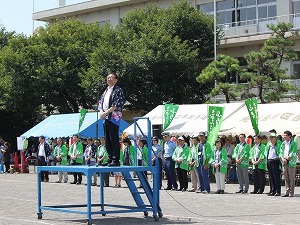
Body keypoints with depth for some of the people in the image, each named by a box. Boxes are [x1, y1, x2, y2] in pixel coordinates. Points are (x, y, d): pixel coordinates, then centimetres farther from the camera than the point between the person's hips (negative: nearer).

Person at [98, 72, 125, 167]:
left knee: (114, 139, -9)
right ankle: (110, 159, 14)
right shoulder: (106, 91, 21)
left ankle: (116, 160, -8)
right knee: (107, 140, 9)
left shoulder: (118, 91, -3)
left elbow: (117, 104, -13)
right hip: (105, 118, 8)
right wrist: (101, 111, 1)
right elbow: (101, 102, 21)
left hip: (114, 117, -8)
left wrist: (106, 112, -16)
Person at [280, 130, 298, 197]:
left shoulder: (294, 143, -4)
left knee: (291, 178, -4)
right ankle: (287, 191, 10)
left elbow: (293, 153, -11)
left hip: (291, 162, -6)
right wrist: (283, 159, -7)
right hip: (285, 162, 6)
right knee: (286, 178, 6)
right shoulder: (283, 143, 15)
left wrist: (287, 159, -13)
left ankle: (291, 192, -2)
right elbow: (281, 152, 11)